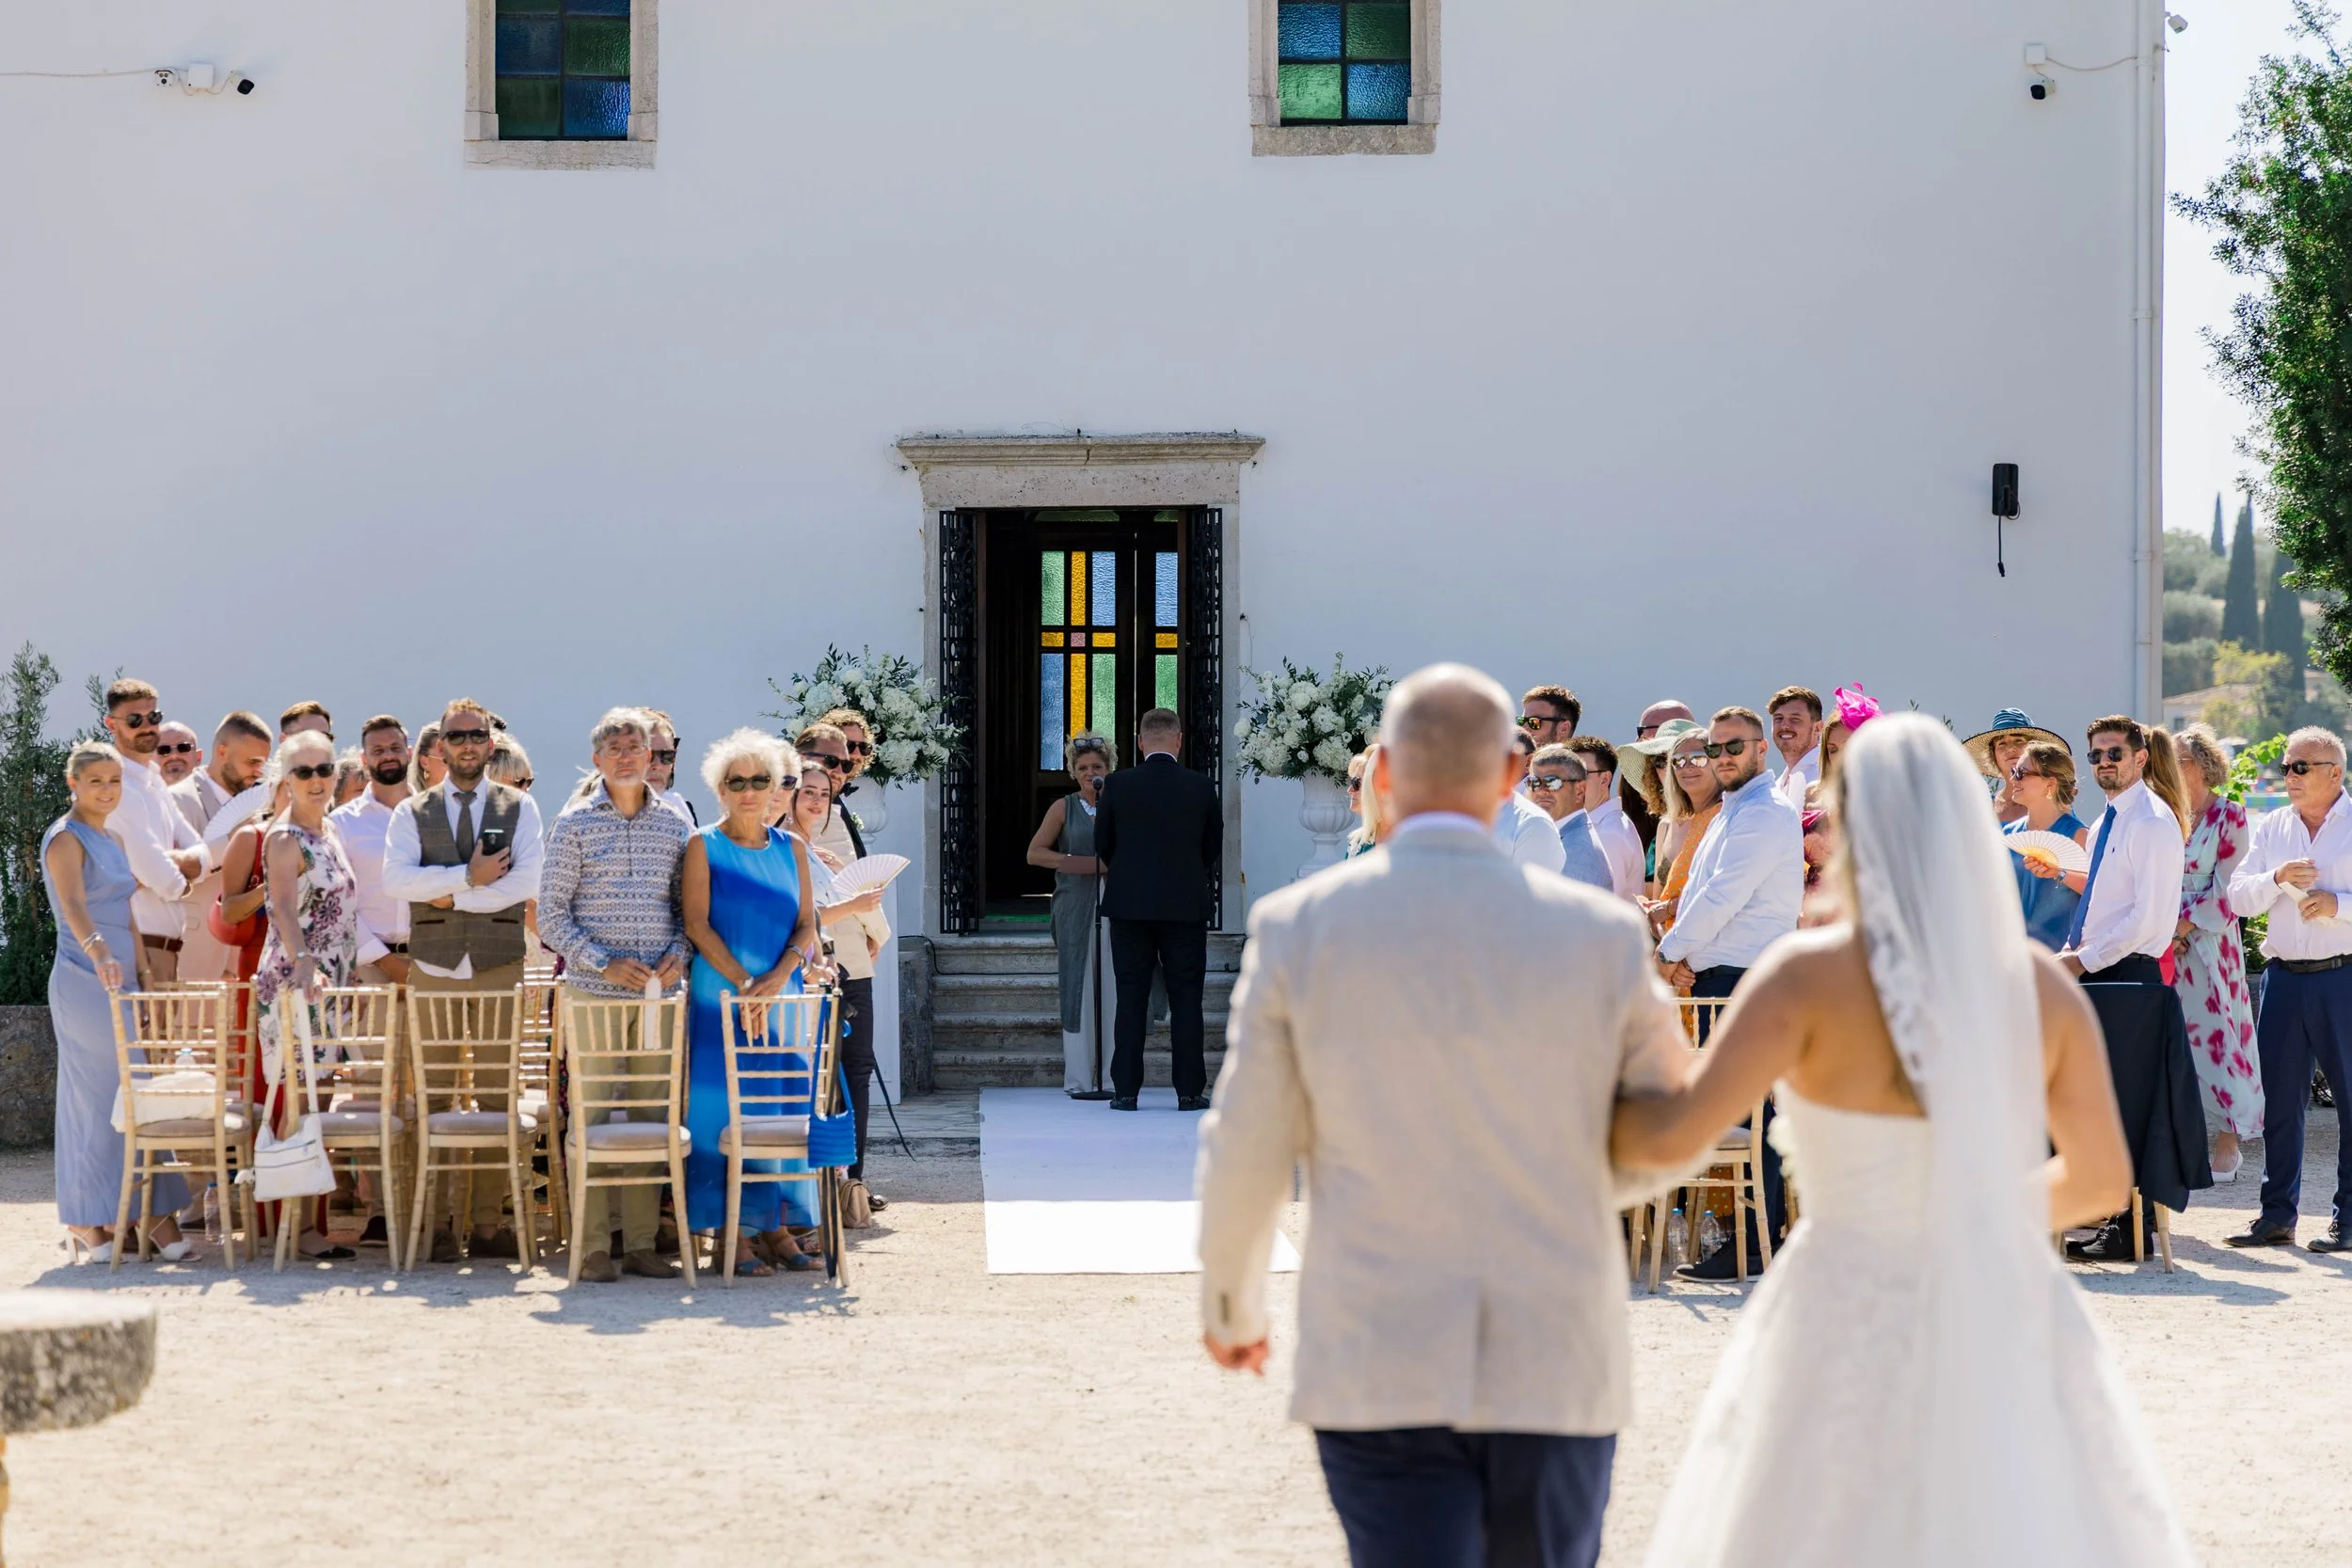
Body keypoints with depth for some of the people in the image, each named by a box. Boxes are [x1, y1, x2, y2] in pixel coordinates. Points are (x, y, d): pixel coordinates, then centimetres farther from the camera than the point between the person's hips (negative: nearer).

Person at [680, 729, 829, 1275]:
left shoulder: (791, 849, 11)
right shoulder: (704, 846, 0)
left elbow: (806, 924, 6)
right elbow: (697, 924, -8)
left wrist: (780, 974, -12)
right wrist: (744, 983, -17)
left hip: (782, 996, 4)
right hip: (720, 996, -4)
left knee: (785, 1102, 2)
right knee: (724, 1106, -5)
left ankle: (777, 1226, 8)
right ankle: (729, 1232, -2)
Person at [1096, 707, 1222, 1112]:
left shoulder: (1118, 785, -4)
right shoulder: (1201, 787, -3)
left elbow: (1102, 845, 4)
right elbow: (1214, 848, 6)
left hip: (1129, 905, 0)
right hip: (1186, 906, 0)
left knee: (1131, 1000, 4)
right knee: (1186, 1000, 4)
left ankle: (1126, 1090, 3)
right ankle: (1189, 1090, 2)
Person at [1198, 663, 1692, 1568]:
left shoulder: (1298, 927, -6)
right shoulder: (1602, 936, -4)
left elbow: (1248, 1150, -1)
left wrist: (1229, 1300, 18)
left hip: (1378, 1366, -1)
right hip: (1555, 1363, 1)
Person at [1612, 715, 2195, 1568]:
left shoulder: (1811, 974, -13)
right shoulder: (2039, 981, 0)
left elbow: (1677, 1135, -20)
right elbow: (2101, 1177, 10)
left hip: (1851, 1337, -3)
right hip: (2003, 1328, 3)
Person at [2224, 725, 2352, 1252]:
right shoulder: (2272, 828, 13)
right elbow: (2237, 896, 7)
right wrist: (2277, 878, -10)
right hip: (2284, 975, 5)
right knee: (2279, 1096, 5)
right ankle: (2277, 1215, 12)